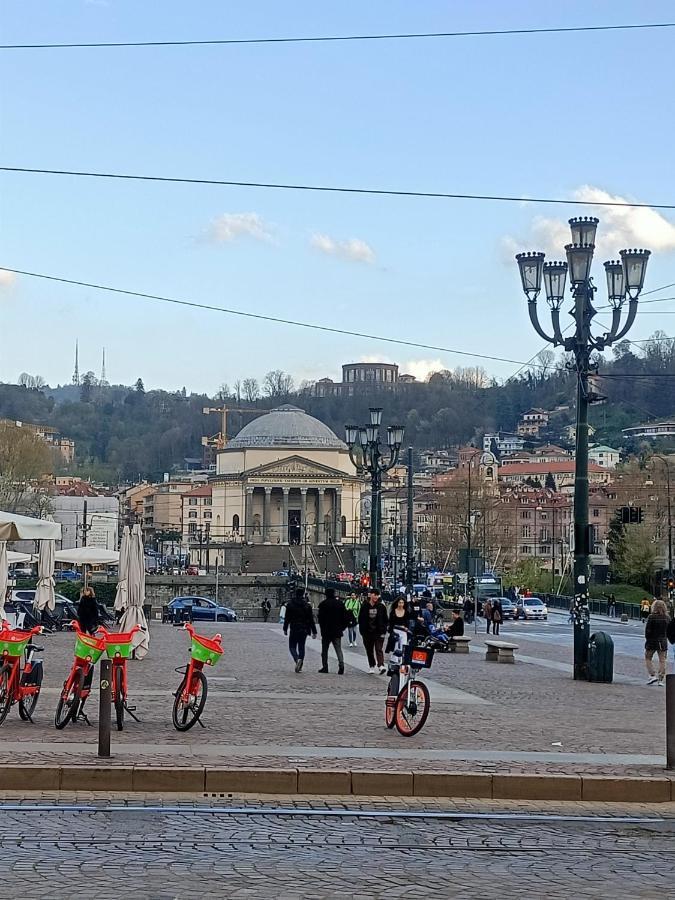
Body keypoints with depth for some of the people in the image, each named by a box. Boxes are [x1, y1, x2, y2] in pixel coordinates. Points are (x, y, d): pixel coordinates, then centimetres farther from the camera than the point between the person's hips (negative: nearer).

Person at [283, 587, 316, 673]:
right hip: (304, 630, 2)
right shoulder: (307, 605, -1)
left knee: (292, 646, 6)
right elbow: (311, 619, 0)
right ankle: (300, 666, 6)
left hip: (294, 629, -2)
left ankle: (297, 659, -22)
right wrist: (314, 631, 4)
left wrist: (285, 629, 8)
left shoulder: (290, 604, -4)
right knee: (301, 647, 11)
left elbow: (287, 618, -1)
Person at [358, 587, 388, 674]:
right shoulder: (365, 606, 2)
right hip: (367, 632, 2)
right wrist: (362, 631, -3)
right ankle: (372, 667, 19)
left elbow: (385, 620, 5)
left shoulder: (381, 607, 2)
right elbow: (360, 619, 4)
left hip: (378, 632, -2)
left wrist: (383, 631, -4)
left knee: (379, 649, -12)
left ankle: (381, 666, -22)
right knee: (369, 650, 9)